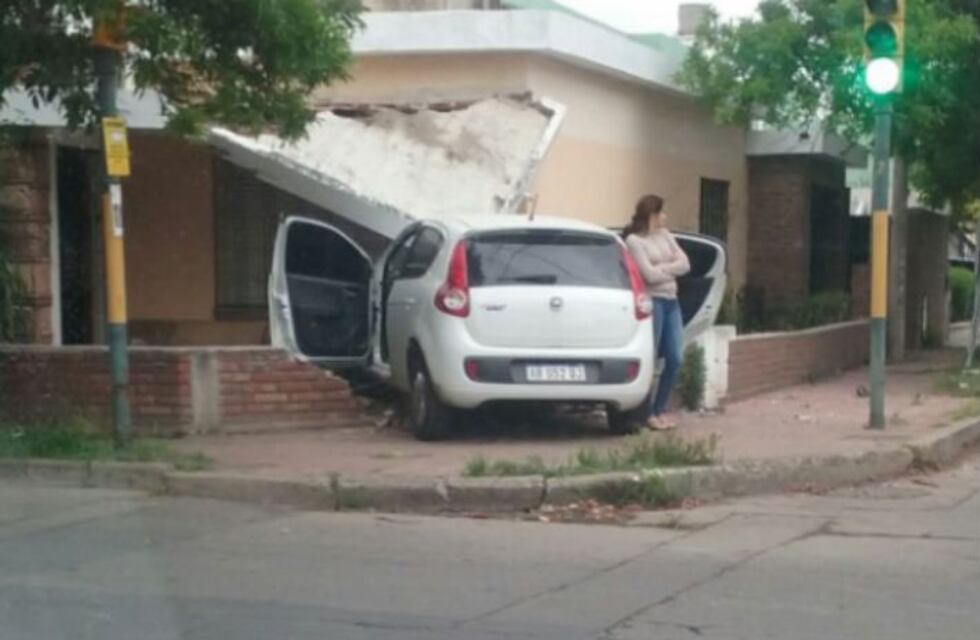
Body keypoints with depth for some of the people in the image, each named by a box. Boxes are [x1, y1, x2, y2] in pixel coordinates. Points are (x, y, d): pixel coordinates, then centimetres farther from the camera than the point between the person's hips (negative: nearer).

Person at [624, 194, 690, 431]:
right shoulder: (634, 240, -5)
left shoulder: (665, 235, 16)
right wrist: (673, 268, 2)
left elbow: (685, 264, 7)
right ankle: (648, 413, 3)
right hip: (653, 301, -7)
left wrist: (661, 268, -6)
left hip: (671, 301, 7)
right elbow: (650, 275, -13)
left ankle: (660, 409, 16)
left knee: (675, 360, 5)